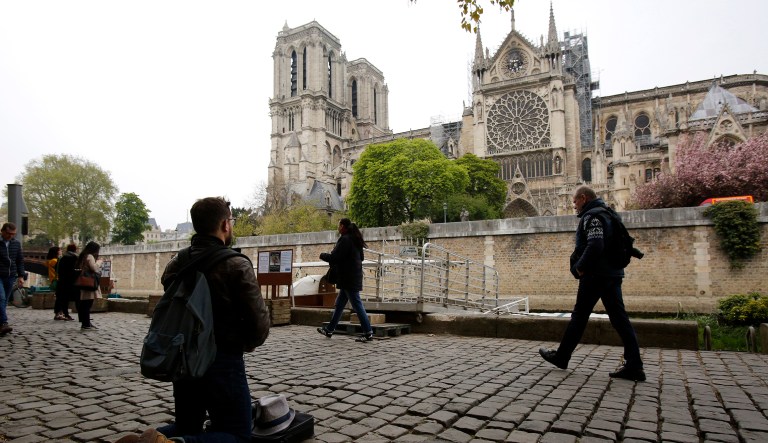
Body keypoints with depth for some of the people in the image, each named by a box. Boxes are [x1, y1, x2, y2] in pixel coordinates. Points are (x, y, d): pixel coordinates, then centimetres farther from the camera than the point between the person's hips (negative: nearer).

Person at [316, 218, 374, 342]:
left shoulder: (345, 240, -17)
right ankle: (330, 330, 27)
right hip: (353, 277, 10)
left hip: (348, 279, -10)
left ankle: (368, 333, -3)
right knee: (339, 304, 17)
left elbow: (334, 257, -20)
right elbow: (361, 257, 20)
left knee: (357, 305, -6)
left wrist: (322, 255, 0)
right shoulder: (354, 239, 12)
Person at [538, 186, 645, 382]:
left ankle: (561, 357, 14)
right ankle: (634, 366, 3)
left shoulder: (592, 216, -12)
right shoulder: (609, 213, 19)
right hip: (613, 274, 9)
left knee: (579, 316, 2)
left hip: (595, 275, -9)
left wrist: (580, 267, -13)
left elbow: (594, 246, -25)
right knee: (619, 318, 5)